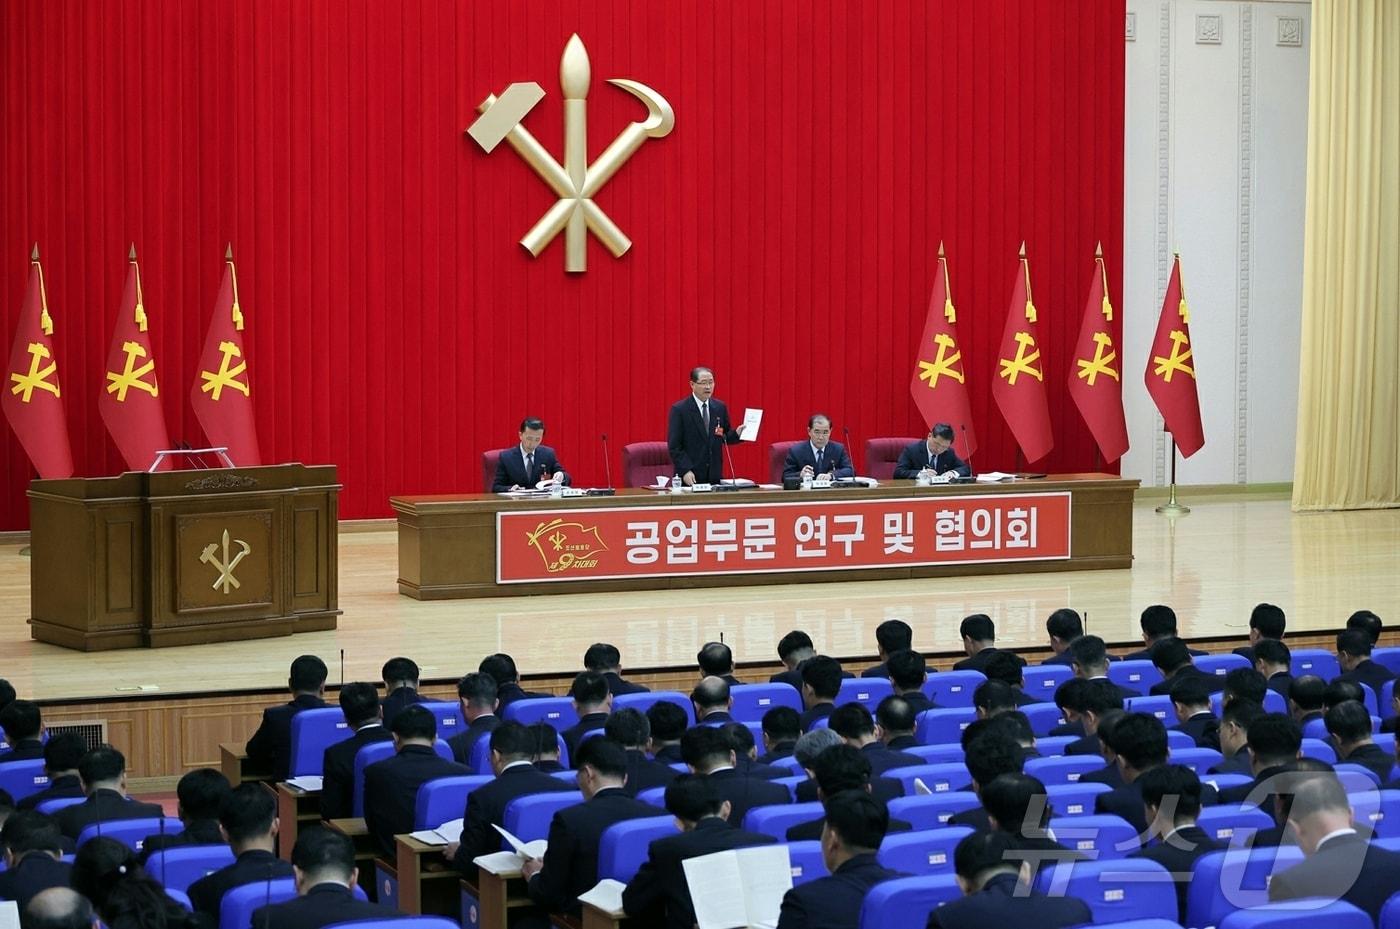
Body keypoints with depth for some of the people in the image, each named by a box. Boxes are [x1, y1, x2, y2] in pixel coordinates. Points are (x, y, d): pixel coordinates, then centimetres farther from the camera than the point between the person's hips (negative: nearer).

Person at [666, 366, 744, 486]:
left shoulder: (720, 408, 9)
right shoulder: (679, 409, -5)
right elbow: (674, 446, -9)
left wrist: (736, 434, -4)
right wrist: (685, 471, -19)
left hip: (714, 476, 4)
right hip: (689, 476, -4)